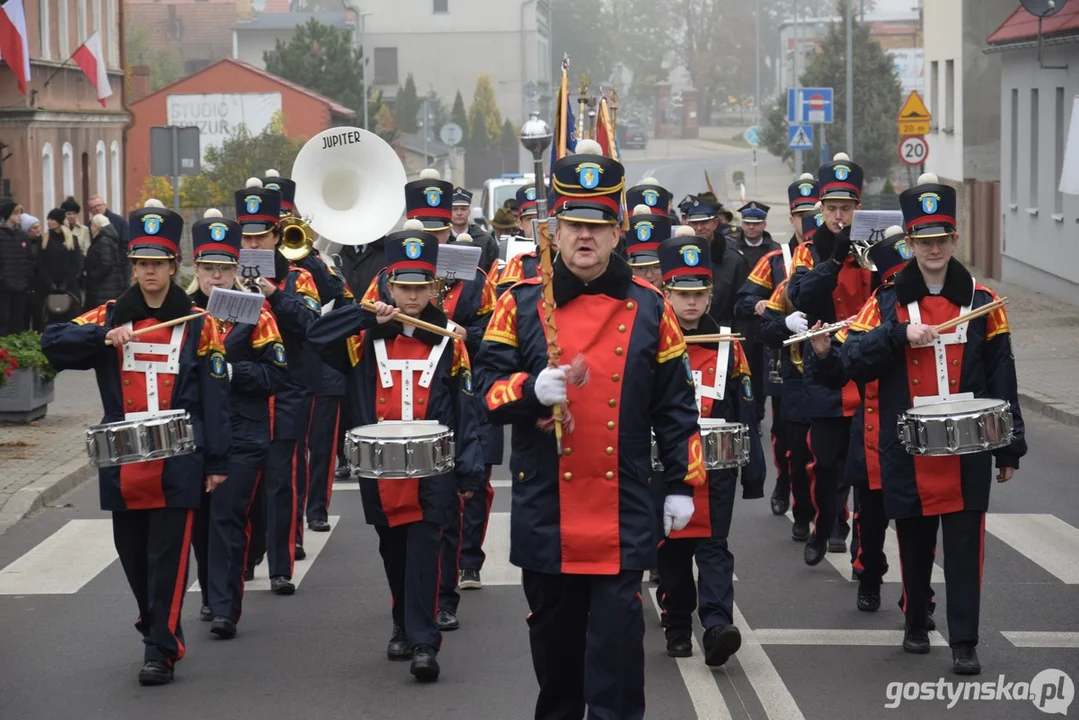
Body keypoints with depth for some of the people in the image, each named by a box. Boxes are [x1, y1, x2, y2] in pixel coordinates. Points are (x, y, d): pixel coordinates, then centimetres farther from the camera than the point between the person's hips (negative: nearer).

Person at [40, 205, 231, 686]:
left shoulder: (197, 325, 2)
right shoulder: (108, 318, 8)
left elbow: (214, 397, 1)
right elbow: (52, 342, -4)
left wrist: (217, 461, -3)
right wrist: (103, 337, -18)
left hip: (177, 464, -3)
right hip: (123, 462, 3)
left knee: (168, 556, -6)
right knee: (132, 553, 12)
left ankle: (161, 651, -2)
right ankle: (157, 626, 33)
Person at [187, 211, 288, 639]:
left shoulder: (255, 314, -3)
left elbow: (277, 374, -7)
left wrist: (231, 371, -18)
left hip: (242, 437, -3)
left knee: (228, 518, -7)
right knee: (200, 518, 12)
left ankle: (225, 608, -6)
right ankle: (211, 594, 30)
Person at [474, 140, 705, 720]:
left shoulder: (649, 309, 4)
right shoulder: (520, 305, 2)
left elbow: (675, 405, 7)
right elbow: (488, 387, -1)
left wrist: (681, 484, 4)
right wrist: (534, 389, -22)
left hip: (624, 513, -1)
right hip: (545, 511, 1)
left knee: (615, 635, -4)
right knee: (554, 630, 12)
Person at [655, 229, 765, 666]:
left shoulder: (728, 347, 3)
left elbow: (745, 414, 6)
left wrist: (754, 474, 5)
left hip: (715, 467, -1)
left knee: (713, 547, -9)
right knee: (671, 551, 8)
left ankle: (717, 626, -19)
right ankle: (677, 628, 20)